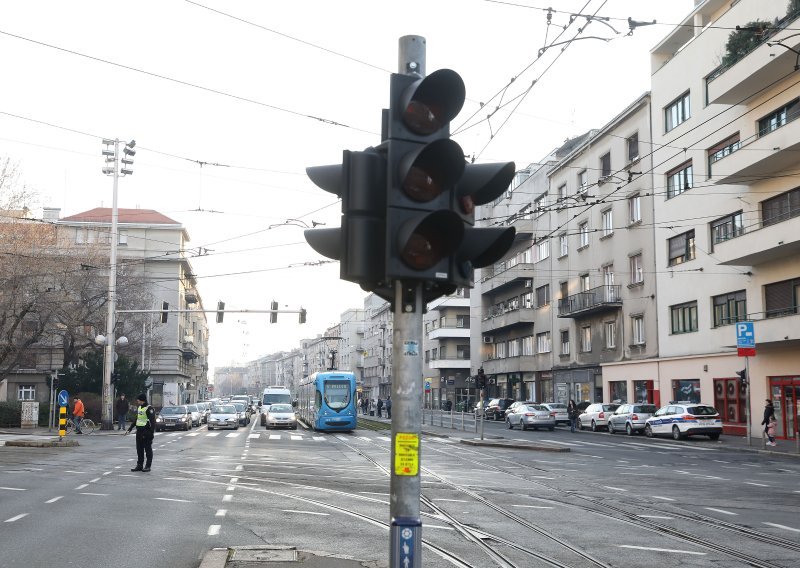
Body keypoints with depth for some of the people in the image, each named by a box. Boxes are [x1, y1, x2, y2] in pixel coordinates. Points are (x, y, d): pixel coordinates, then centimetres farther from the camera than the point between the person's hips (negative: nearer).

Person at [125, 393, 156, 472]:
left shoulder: (149, 408, -12)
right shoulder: (139, 408, 15)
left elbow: (152, 421, -18)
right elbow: (135, 420, 24)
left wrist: (152, 432, -25)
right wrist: (129, 429, 24)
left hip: (146, 432, -8)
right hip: (139, 432, 8)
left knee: (148, 449, -1)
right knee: (139, 449, 10)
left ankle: (148, 466, 4)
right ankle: (139, 465, 17)